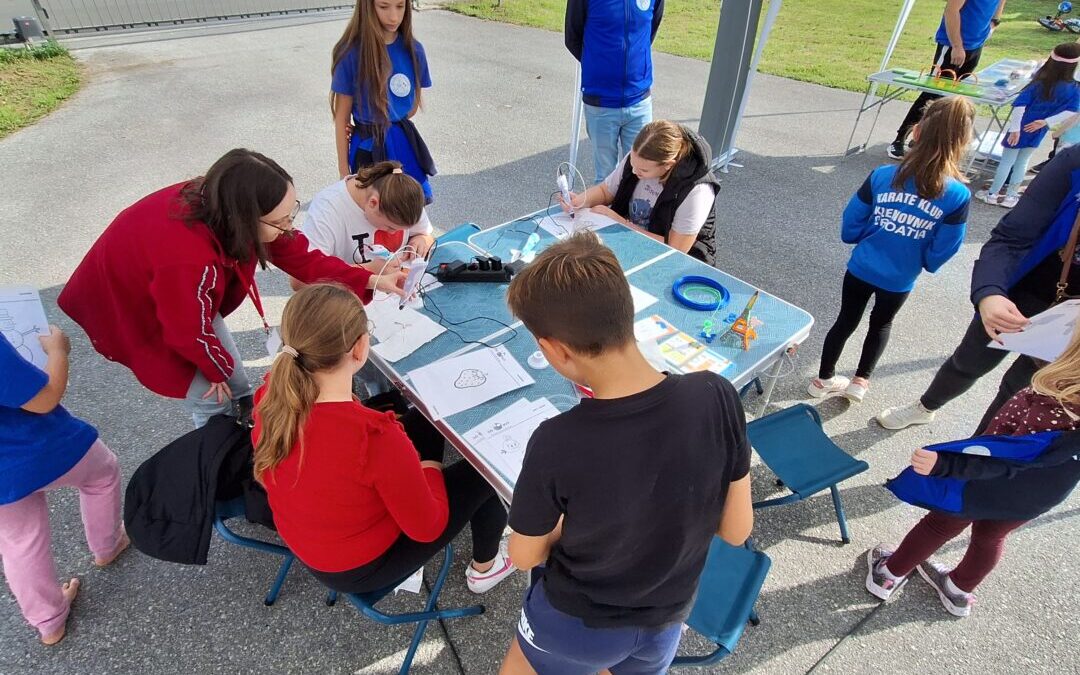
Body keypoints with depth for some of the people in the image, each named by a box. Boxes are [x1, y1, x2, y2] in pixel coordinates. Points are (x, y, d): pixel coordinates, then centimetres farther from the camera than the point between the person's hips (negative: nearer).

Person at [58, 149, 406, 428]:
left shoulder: (225, 203, -25)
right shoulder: (188, 259, -44)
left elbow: (299, 255, -14)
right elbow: (189, 333, -27)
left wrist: (370, 280, -19)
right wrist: (218, 369, -7)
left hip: (190, 295, 6)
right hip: (129, 302, -6)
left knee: (237, 386, 13)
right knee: (212, 399, 0)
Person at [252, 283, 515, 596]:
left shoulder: (269, 397, -21)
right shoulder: (375, 436, -41)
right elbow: (427, 527, -24)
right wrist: (430, 469, -6)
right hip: (363, 567, -6)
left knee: (424, 420, 13)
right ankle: (485, 567, 38)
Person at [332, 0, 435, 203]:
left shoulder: (413, 50, -4)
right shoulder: (351, 53, -13)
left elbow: (413, 106, 9)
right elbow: (342, 118, -8)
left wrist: (390, 125, -5)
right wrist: (344, 171, -6)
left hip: (404, 145, 3)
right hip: (368, 149, -3)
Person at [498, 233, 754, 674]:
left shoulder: (555, 445, -37)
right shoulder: (716, 397, -28)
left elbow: (524, 557, -16)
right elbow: (736, 531, -13)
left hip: (578, 624, -3)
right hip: (668, 617, 4)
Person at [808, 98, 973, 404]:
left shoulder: (882, 176, -18)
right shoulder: (958, 195, -19)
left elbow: (849, 228, -10)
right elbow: (940, 252, -11)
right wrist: (924, 262, 11)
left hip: (861, 269, 0)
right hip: (900, 280, 0)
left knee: (846, 321, 20)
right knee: (881, 324, 27)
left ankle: (824, 379, 33)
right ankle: (860, 381, 34)